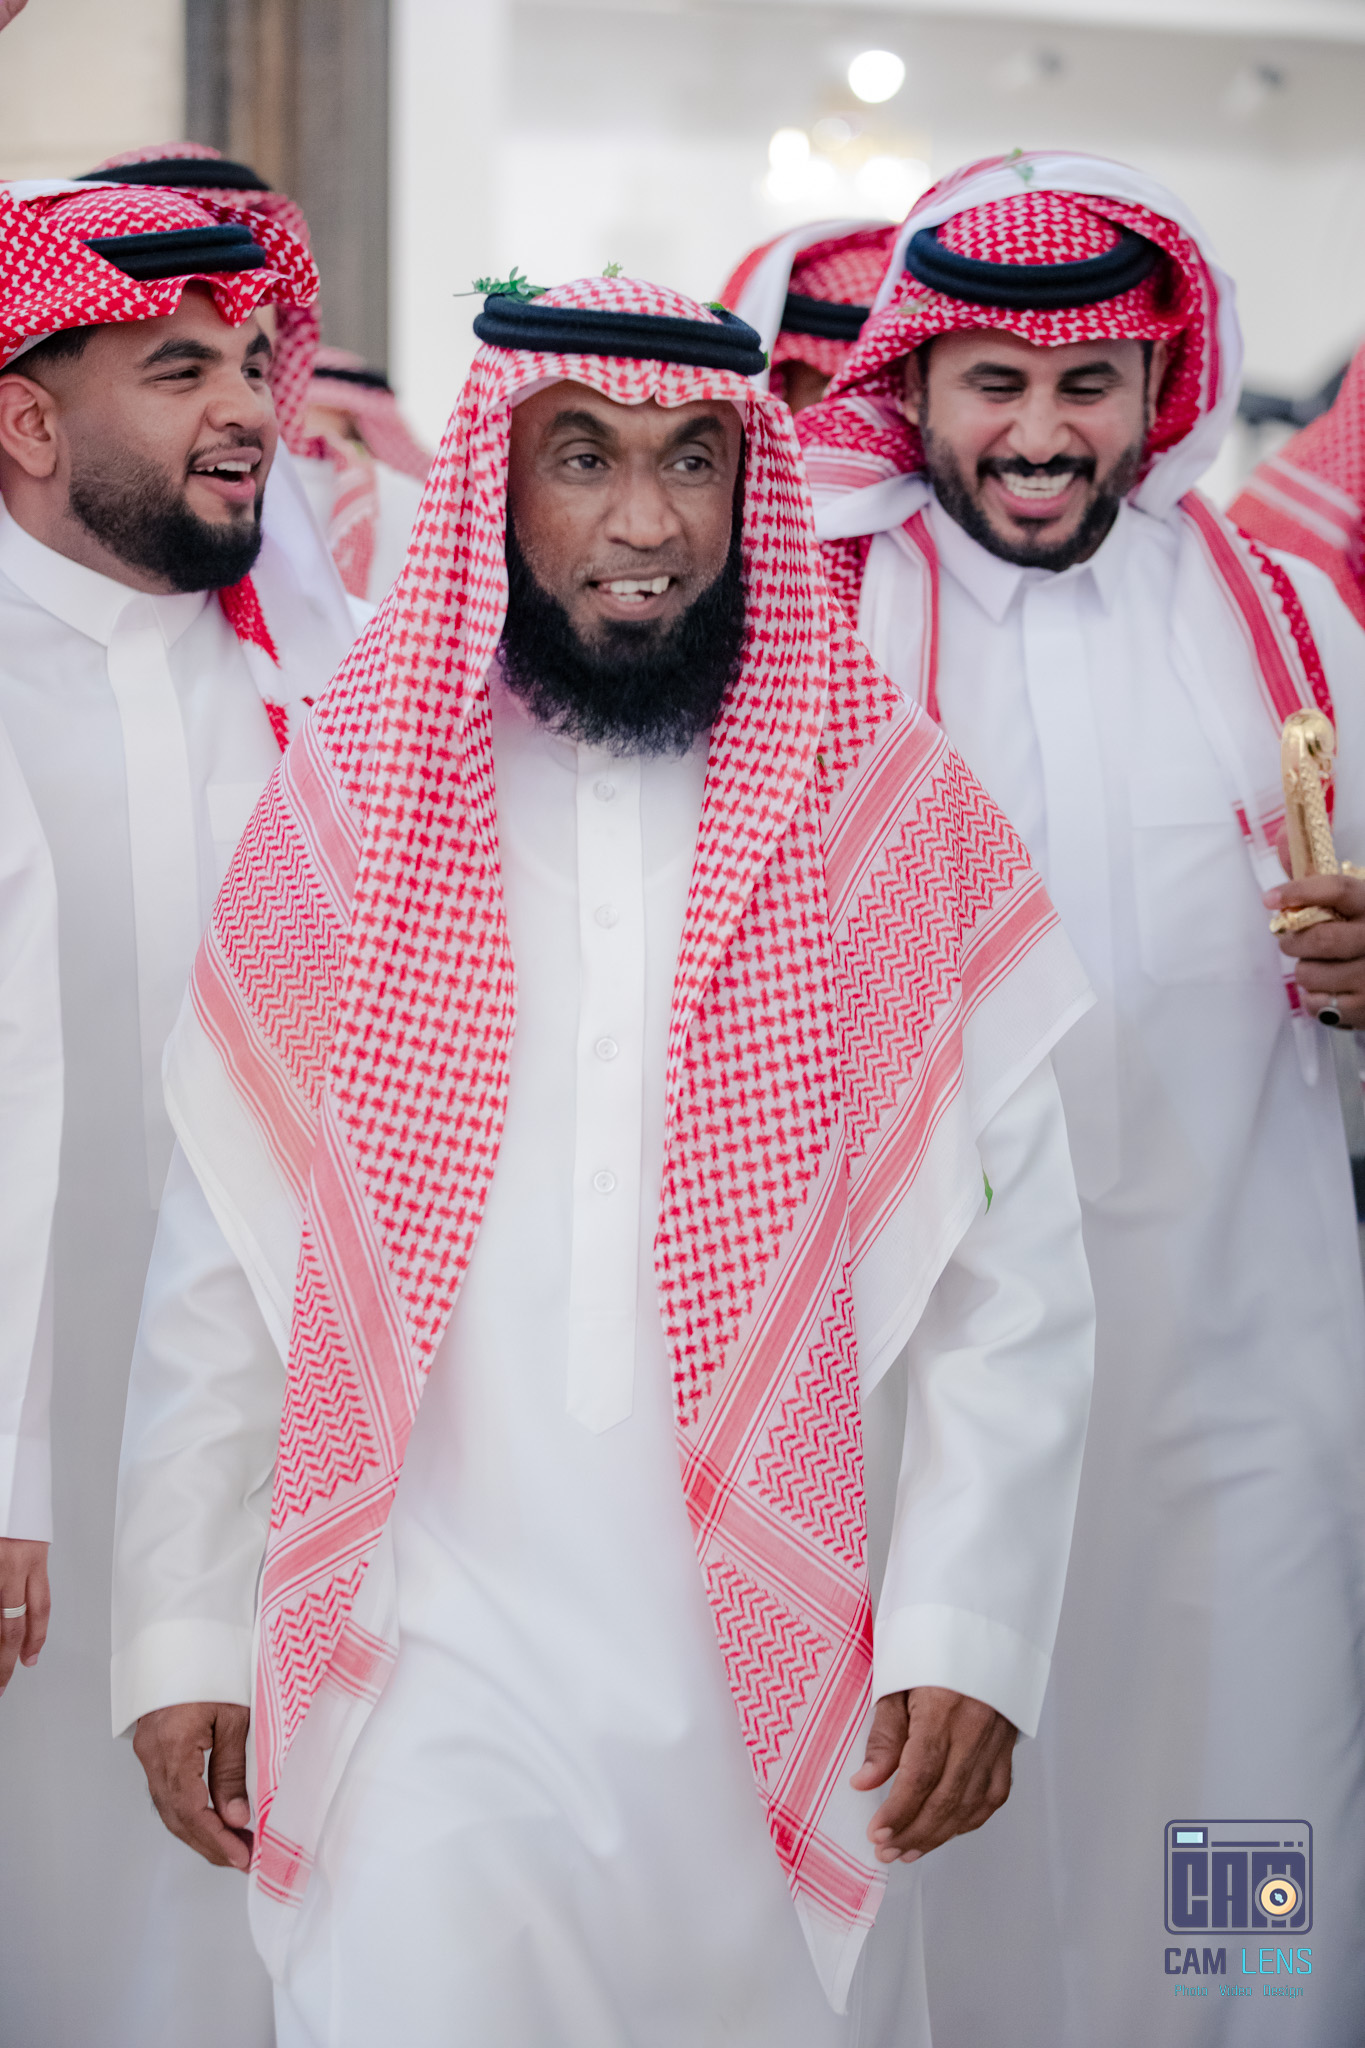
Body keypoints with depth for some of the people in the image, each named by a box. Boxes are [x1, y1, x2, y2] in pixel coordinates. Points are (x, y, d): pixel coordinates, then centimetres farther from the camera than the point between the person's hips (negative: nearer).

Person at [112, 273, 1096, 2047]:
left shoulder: (895, 818, 0)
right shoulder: (348, 805, 1)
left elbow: (1015, 1272, -2)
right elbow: (217, 1270, 3)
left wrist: (966, 1634, -9)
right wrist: (186, 1639, 1)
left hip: (793, 1696, 1)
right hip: (437, 1692, 0)